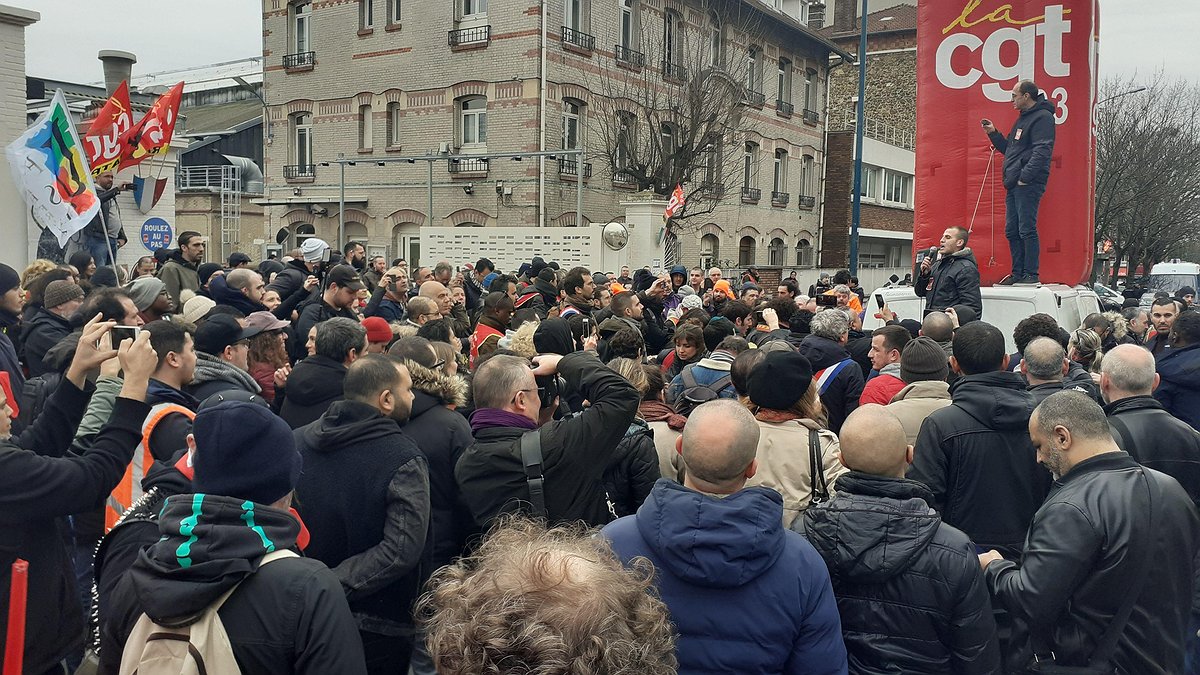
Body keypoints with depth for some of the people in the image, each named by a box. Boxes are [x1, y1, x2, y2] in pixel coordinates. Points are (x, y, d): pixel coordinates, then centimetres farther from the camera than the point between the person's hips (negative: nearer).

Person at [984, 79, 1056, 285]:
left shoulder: (1042, 117, -7)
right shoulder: (1022, 119, 24)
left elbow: (1042, 151, -18)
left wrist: (1025, 176, -22)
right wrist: (994, 134, 20)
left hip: (1028, 185, -10)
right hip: (1014, 184, 10)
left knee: (1027, 230, -10)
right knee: (1012, 231, 9)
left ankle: (1031, 274, -7)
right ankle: (1018, 273, 14)